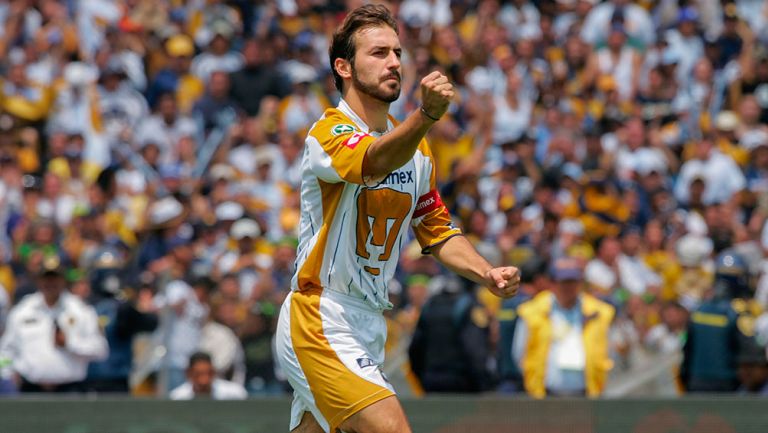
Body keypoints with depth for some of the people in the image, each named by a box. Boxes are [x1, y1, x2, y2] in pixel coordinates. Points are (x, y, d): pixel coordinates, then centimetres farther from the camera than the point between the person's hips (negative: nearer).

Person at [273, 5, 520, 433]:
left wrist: (487, 273, 2)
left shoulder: (417, 147, 12)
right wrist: (427, 114, -54)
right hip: (320, 322, -8)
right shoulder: (330, 132, -14)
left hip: (367, 328, 8)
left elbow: (437, 229, 20)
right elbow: (375, 163, -36)